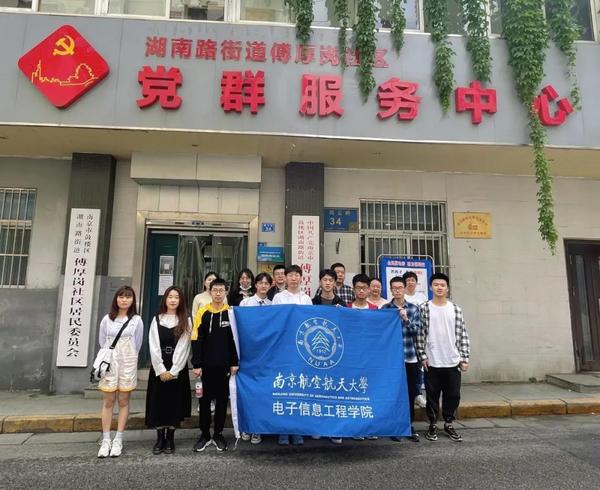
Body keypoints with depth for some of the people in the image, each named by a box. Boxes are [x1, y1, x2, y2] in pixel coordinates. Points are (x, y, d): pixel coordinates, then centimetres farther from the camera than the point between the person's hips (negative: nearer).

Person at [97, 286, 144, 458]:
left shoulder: (136, 320, -1)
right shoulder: (107, 319, 1)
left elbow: (137, 344, 6)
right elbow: (102, 341, 10)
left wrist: (129, 359, 10)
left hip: (128, 363, -1)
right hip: (109, 362, 1)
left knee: (123, 401, 5)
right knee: (108, 401, 4)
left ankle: (118, 441, 12)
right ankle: (106, 441, 11)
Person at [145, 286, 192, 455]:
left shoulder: (185, 321, 1)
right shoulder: (156, 320, 4)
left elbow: (183, 348, -5)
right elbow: (154, 347, -2)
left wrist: (173, 371, -12)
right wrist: (161, 370, -10)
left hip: (178, 368, -1)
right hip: (159, 368, 1)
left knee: (174, 402, 4)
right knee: (158, 401, 4)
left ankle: (170, 438, 16)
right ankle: (160, 437, 16)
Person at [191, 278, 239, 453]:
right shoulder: (202, 313, -2)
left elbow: (236, 339, 2)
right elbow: (196, 340, -3)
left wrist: (235, 363, -2)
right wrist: (196, 364, -7)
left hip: (224, 365, 0)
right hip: (206, 365, 0)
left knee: (222, 400, 9)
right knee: (204, 400, 8)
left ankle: (218, 434, 23)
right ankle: (204, 435, 22)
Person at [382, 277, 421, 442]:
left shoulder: (413, 308, 5)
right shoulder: (384, 309, 1)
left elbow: (416, 330, -3)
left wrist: (406, 319, -19)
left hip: (410, 356, 2)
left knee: (410, 392, 8)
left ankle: (410, 425, 23)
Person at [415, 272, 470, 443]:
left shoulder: (455, 309, 3)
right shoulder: (424, 308, -4)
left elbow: (463, 335, 5)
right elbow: (419, 334, -3)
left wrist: (465, 358, 1)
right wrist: (422, 357, -8)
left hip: (453, 361, 2)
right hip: (432, 362, -2)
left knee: (453, 395, 9)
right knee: (432, 395, 8)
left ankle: (449, 424, 27)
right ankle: (433, 425, 23)